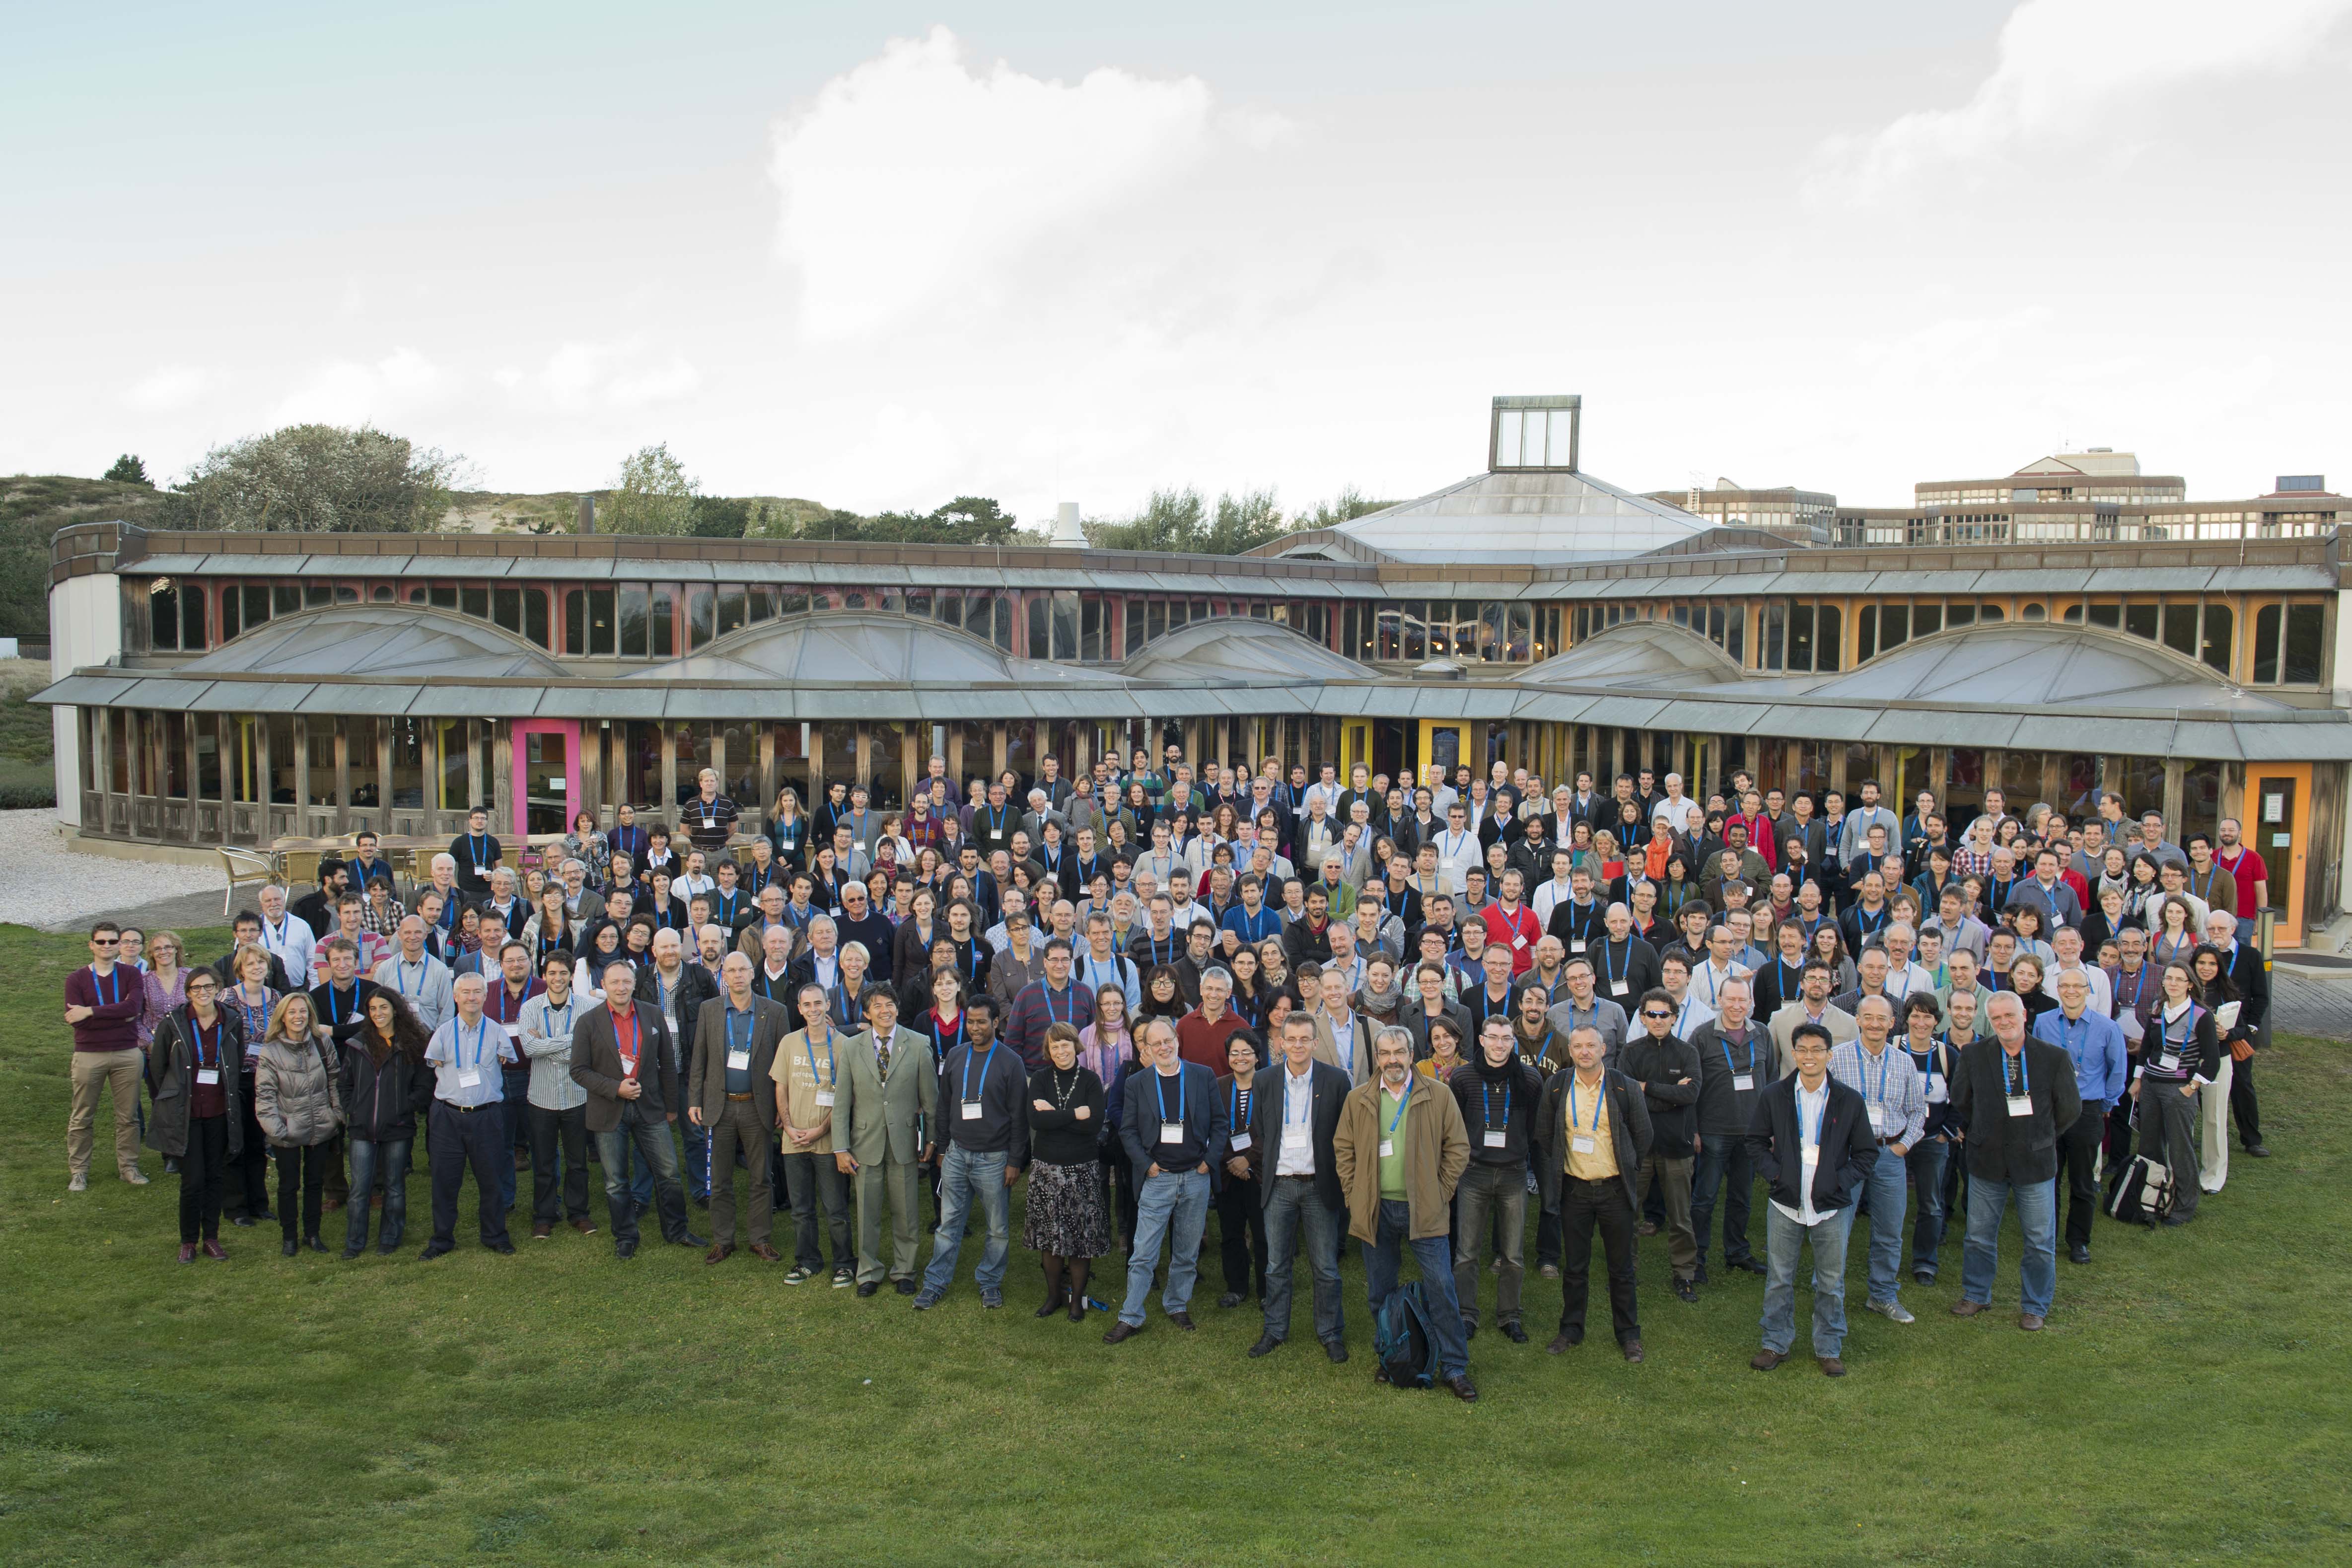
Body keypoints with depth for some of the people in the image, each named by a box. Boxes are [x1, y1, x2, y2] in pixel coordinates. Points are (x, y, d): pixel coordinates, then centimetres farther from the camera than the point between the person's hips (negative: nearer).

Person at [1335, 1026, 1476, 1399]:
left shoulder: (1439, 1097, -1)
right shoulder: (1358, 1100, 5)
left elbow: (1458, 1148, 3)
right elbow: (1343, 1148, 10)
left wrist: (1441, 1193, -2)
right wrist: (1354, 1193, 2)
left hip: (1425, 1211, -2)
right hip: (1376, 1210, 2)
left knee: (1441, 1287, -5)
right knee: (1380, 1293, 11)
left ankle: (1454, 1367, 5)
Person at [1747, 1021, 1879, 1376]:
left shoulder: (1849, 1101, -1)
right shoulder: (1774, 1096, 1)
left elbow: (1867, 1153, 5)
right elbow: (1755, 1142, 9)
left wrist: (1842, 1181, -8)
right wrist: (1773, 1172, -6)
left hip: (1832, 1207, 0)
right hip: (1786, 1204, 1)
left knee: (1831, 1283, 8)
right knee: (1779, 1279, 8)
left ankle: (1829, 1348, 24)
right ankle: (1776, 1344, 23)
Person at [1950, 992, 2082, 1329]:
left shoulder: (2054, 1058, -7)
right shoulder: (1973, 1058, -3)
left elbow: (2069, 1109, 1)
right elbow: (1960, 1102, 10)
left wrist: (2039, 1135, 6)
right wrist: (1981, 1133, 9)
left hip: (2036, 1162, -1)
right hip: (1986, 1161, 1)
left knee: (2040, 1241, 8)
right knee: (1979, 1235, 12)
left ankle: (2034, 1307, 23)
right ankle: (1976, 1295, 30)